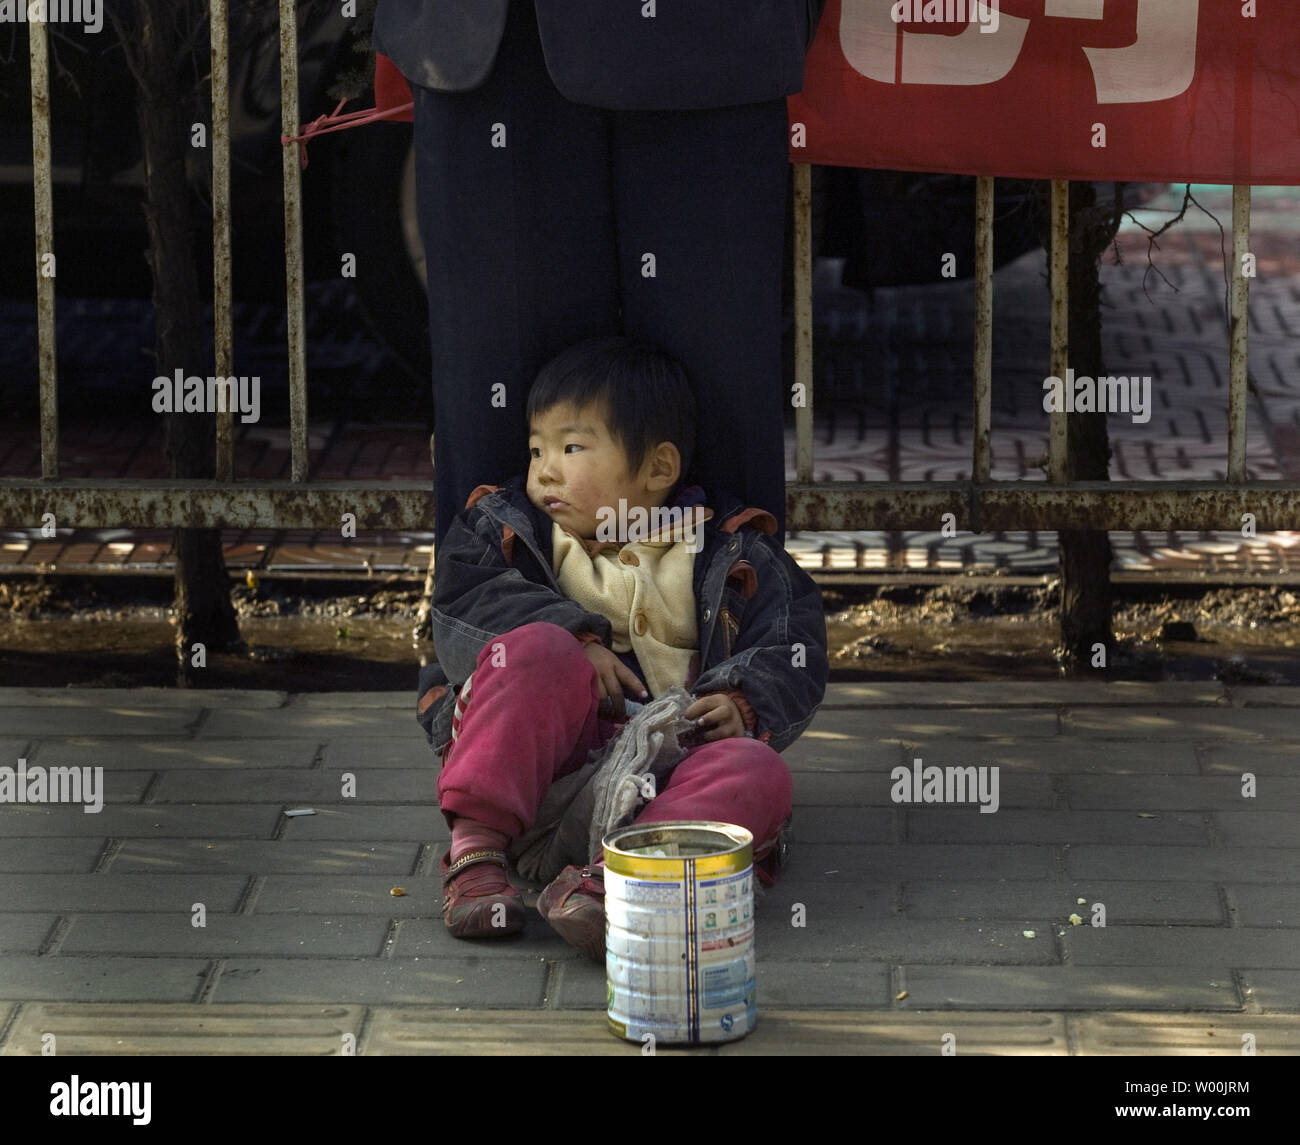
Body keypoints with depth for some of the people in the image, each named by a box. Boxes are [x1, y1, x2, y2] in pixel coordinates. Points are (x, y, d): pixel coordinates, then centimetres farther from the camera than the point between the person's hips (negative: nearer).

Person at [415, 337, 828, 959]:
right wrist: (574, 642, -16)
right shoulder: (513, 527, 14)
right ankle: (475, 846, -33)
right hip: (550, 744, 0)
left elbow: (792, 656, 7)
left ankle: (613, 870, -51)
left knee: (757, 772, -30)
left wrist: (742, 703, -15)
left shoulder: (726, 556, 12)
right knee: (537, 648, -30)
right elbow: (462, 602, -3)